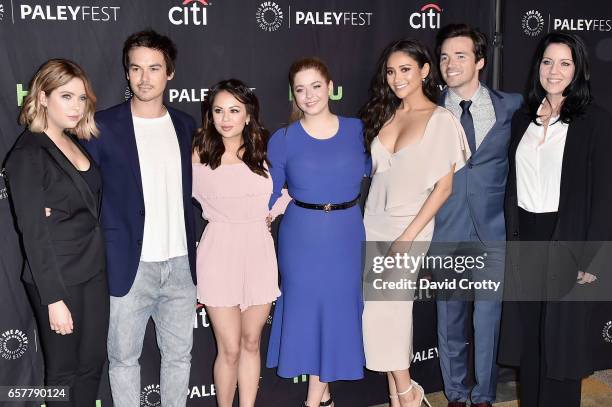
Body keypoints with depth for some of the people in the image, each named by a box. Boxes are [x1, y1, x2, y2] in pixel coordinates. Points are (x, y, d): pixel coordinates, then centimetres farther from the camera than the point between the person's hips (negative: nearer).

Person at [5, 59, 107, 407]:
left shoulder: (74, 143, 7)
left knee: (93, 362, 15)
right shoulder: (28, 155, -14)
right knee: (63, 369, 10)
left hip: (94, 271, 7)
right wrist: (54, 298, -17)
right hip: (58, 279, -6)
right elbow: (34, 232, -16)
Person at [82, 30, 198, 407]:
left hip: (181, 263, 4)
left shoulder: (186, 125, 6)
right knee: (124, 358, 10)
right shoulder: (103, 126, -6)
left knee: (179, 355, 15)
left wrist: (191, 245, 12)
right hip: (130, 265, -3)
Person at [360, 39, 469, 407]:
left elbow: (444, 187, -10)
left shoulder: (441, 120, -8)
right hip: (373, 222, 5)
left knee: (385, 306, -7)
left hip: (410, 226, -5)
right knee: (390, 308, 5)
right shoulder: (385, 114, 8)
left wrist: (407, 237, -14)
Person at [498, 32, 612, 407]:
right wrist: (512, 238, 8)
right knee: (527, 335, 13)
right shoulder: (523, 118, 8)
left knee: (561, 338, 5)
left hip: (566, 241, -5)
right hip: (525, 239, 5)